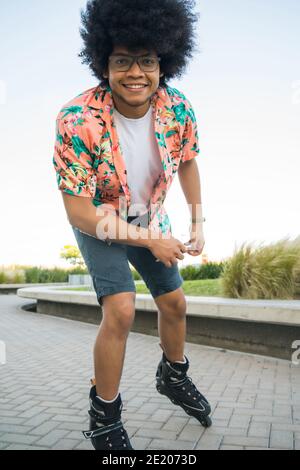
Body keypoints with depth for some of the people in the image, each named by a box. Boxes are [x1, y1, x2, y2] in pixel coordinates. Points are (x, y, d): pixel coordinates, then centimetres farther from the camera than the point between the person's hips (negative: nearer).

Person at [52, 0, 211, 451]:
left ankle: (173, 376, 42)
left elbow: (187, 163, 2)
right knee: (121, 310, -21)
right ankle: (104, 416, 5)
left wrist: (198, 223, 0)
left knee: (175, 303, 11)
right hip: (98, 224, -5)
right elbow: (79, 212, -29)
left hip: (151, 220, 5)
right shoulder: (77, 121, -32)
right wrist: (151, 241, -25)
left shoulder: (179, 109, -19)